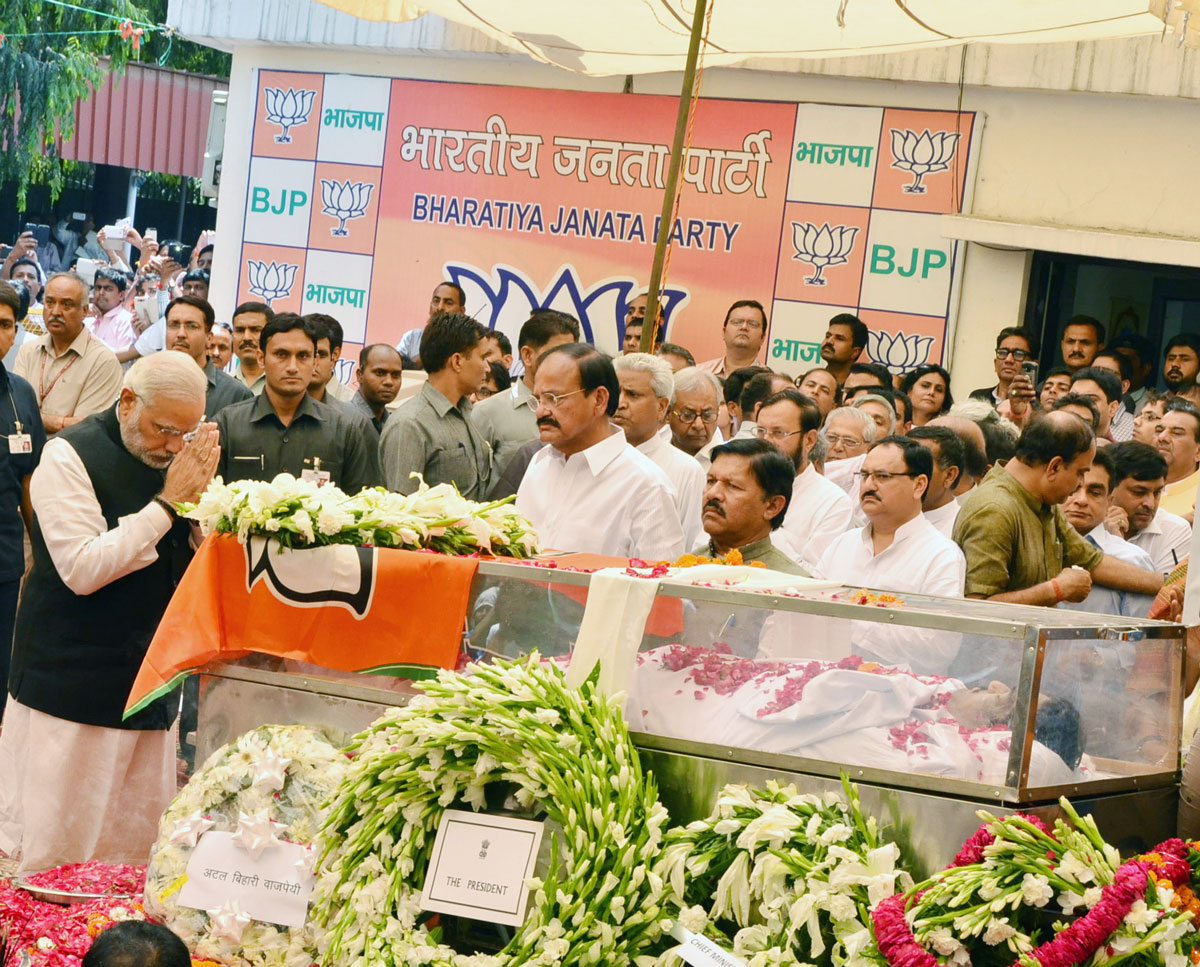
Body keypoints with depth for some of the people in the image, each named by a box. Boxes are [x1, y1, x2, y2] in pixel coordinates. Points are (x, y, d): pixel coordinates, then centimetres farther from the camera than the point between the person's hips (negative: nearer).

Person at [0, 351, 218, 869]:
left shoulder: (181, 453, 7)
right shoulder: (71, 454, -10)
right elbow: (82, 569, -20)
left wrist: (203, 493, -9)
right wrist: (166, 503, -18)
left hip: (149, 686, 6)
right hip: (72, 686, -6)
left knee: (139, 846, 8)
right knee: (52, 846, -1)